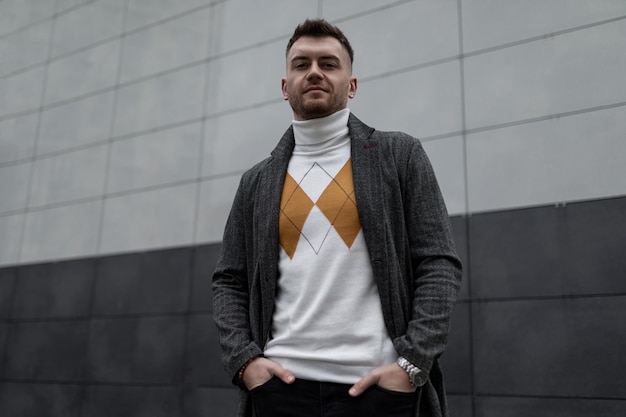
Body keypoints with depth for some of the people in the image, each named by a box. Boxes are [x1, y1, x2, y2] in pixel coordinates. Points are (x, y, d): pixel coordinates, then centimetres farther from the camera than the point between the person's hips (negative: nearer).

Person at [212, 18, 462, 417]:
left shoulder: (400, 155, 3)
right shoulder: (258, 182, 11)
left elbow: (440, 264, -2)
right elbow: (230, 281, 12)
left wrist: (412, 363, -11)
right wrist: (244, 359, -3)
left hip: (377, 384, -2)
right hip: (282, 384, 3)